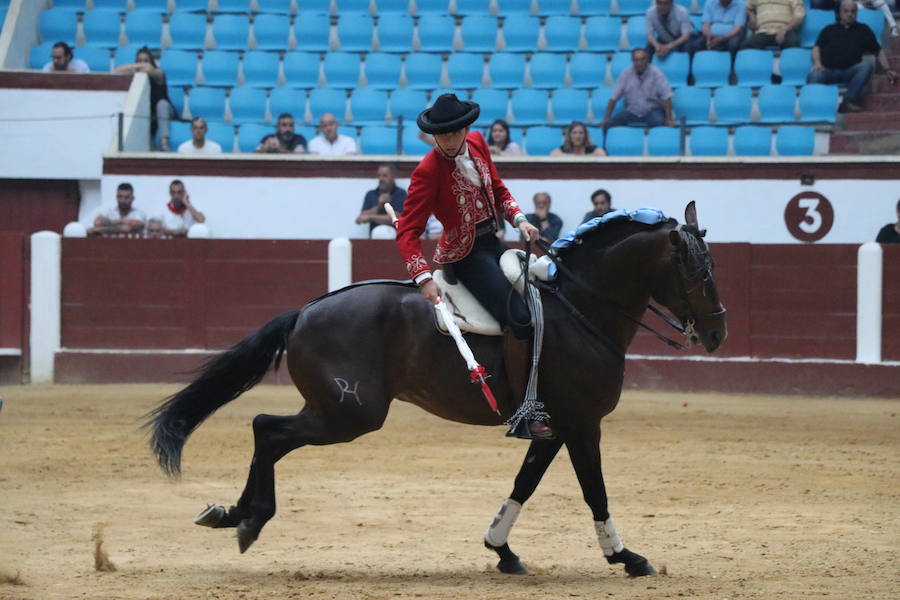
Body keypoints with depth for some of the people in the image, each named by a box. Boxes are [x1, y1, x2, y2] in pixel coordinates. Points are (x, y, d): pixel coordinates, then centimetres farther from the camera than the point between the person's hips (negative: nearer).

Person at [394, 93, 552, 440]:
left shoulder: (477, 144, 2)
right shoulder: (429, 171, -18)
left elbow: (498, 189, 18)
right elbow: (407, 232, -19)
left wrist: (519, 219, 0)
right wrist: (424, 278, -30)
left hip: (493, 243, 9)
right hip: (465, 254, -9)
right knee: (520, 318, -25)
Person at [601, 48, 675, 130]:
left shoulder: (655, 73, -10)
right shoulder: (626, 74, -3)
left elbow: (666, 97, -13)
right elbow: (614, 98, -1)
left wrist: (669, 120, -20)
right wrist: (606, 119, -5)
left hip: (652, 111, -2)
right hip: (631, 111, 2)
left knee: (658, 122, -36)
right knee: (609, 124, -21)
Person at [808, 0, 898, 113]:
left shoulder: (863, 30, 24)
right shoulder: (829, 30, 25)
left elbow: (878, 51, 19)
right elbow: (817, 47, 14)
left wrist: (887, 70, 6)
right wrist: (817, 63, -8)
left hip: (850, 71, 0)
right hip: (828, 69, 0)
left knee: (866, 65, -31)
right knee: (814, 75, -33)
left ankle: (848, 101, -39)